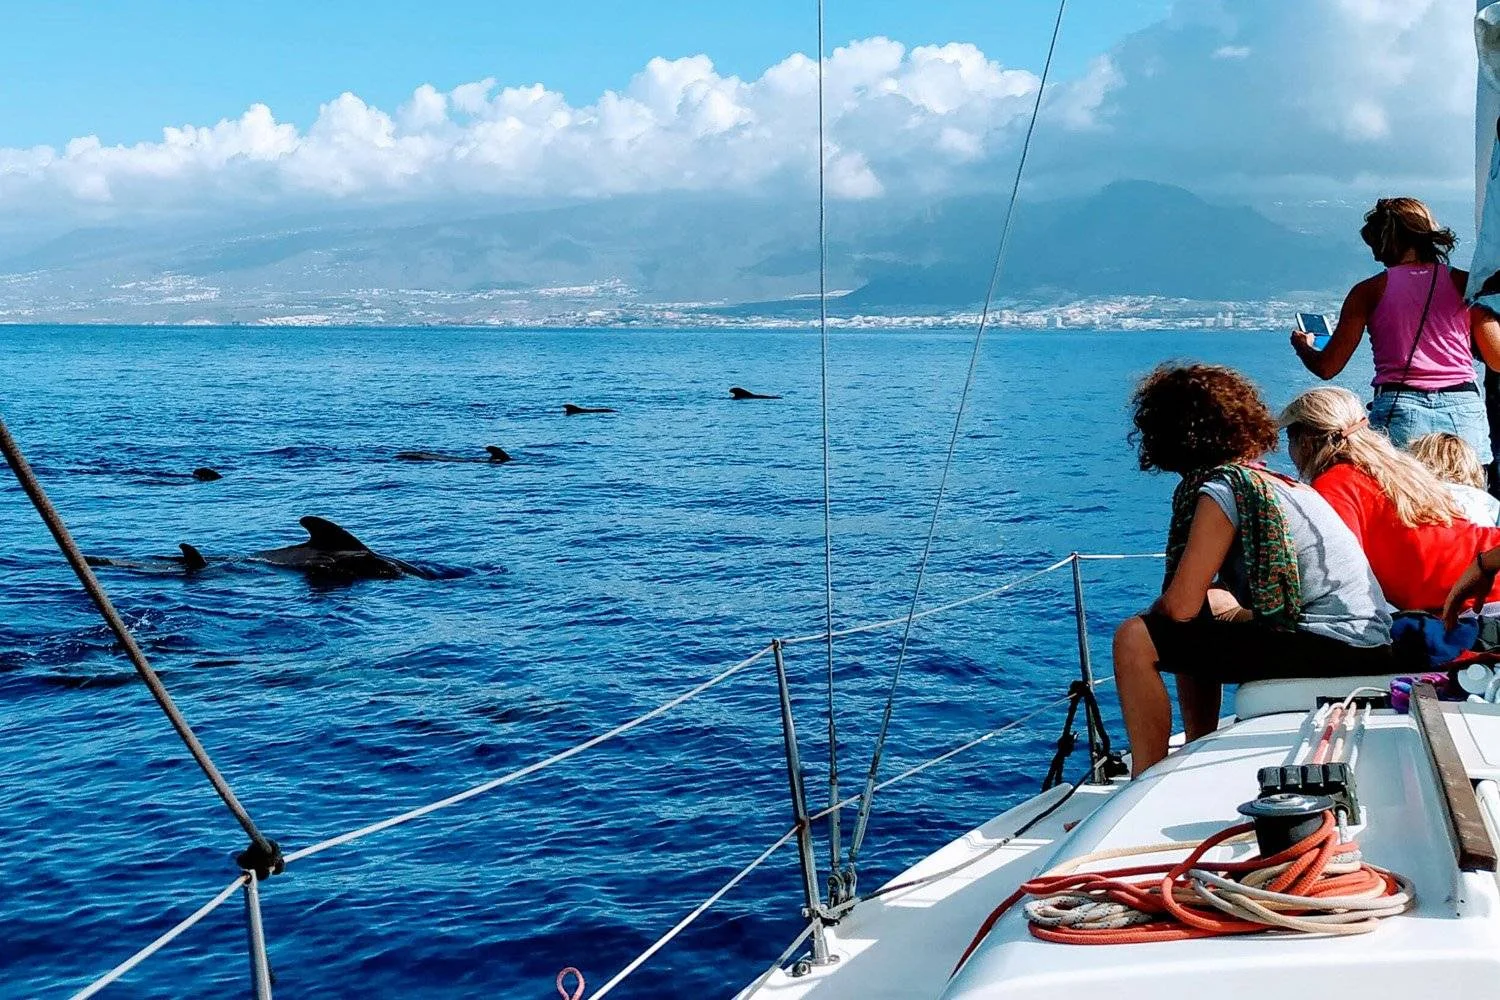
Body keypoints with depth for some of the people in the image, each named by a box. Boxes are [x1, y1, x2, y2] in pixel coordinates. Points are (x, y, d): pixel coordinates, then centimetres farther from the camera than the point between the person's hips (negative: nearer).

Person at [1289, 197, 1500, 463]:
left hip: (1399, 412, -1)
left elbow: (1326, 368, 5)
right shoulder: (1465, 283, 8)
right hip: (1465, 410, 1)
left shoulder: (1369, 291, 5)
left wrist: (1301, 346, 27)